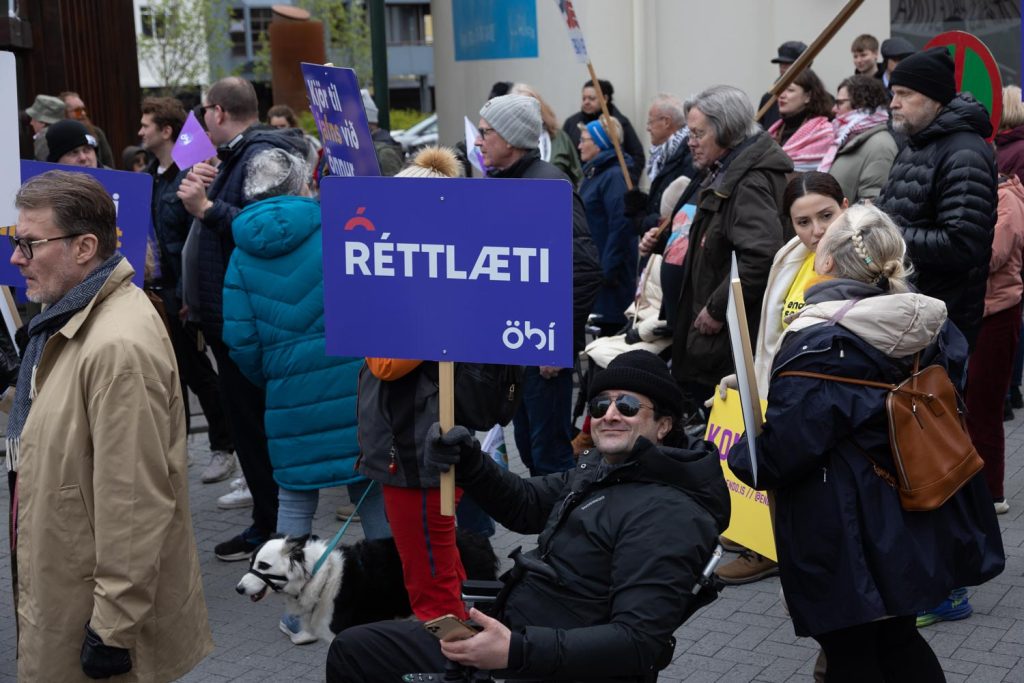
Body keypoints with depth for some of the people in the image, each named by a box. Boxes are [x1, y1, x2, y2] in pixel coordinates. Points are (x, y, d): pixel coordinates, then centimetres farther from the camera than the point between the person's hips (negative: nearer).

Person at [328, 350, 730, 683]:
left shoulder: (669, 514, -19)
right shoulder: (600, 469, 9)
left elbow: (639, 642, -26)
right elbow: (524, 505, 21)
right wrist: (469, 464, -1)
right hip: (510, 635, 9)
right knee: (352, 649, 11)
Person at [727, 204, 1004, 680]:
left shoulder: (815, 345, -23)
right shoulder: (922, 326, -2)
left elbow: (780, 452, -23)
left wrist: (740, 456, -4)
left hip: (844, 544, -7)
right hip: (911, 528, 7)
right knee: (896, 637, 24)